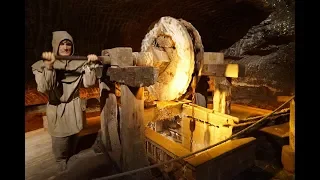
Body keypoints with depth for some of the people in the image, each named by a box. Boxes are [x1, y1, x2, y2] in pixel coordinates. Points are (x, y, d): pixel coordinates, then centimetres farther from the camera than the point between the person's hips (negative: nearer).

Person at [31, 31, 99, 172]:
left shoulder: (79, 64, -2)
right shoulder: (43, 65, -9)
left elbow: (89, 83, -12)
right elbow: (43, 88, -23)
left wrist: (91, 66, -24)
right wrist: (48, 66, -35)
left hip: (75, 109, 3)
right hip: (58, 111, -2)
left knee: (72, 147, 21)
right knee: (61, 152, 9)